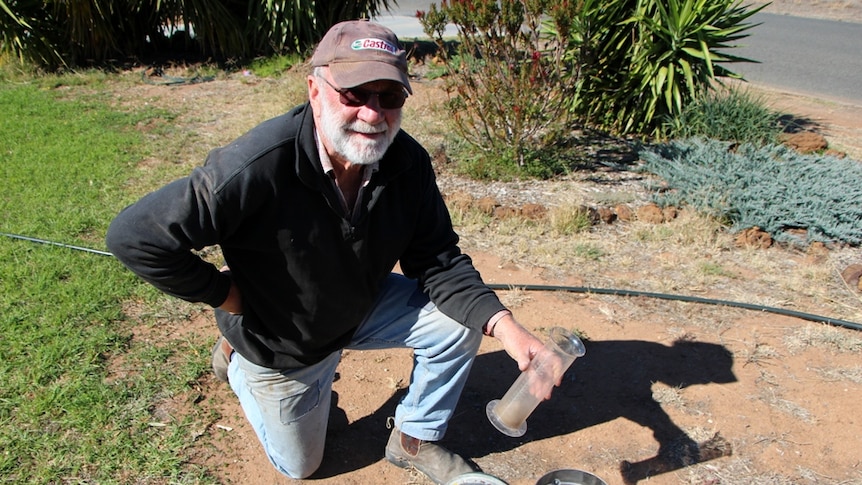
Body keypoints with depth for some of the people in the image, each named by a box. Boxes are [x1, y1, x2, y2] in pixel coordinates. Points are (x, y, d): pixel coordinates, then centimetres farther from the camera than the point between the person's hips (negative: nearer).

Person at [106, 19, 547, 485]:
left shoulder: (408, 161, -21)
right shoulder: (258, 166, -38)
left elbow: (439, 259, -15)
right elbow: (134, 235, -33)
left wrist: (503, 324, -30)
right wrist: (225, 294, -24)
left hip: (365, 305, 4)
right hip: (279, 342, -3)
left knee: (457, 324, -15)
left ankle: (415, 441, 11)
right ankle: (237, 356, 39)